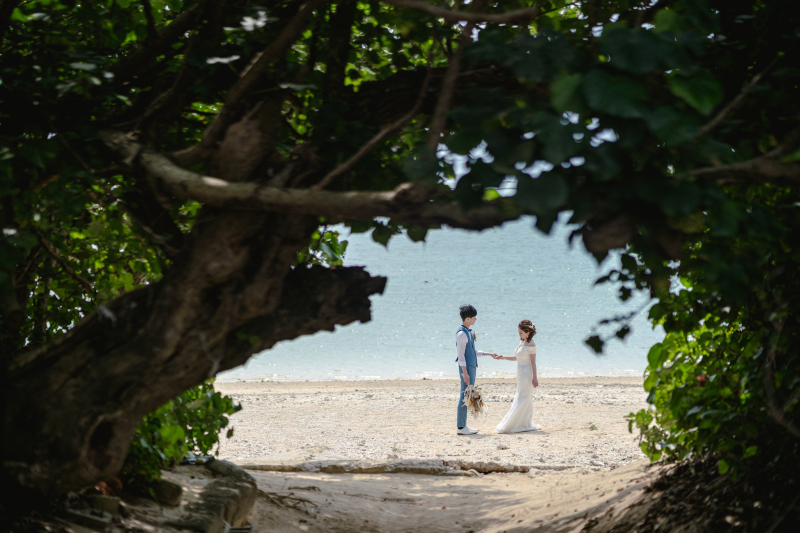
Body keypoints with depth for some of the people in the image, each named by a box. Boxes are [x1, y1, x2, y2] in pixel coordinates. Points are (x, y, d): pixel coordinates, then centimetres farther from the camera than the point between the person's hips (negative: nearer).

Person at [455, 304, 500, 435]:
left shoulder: (468, 332, 14)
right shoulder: (461, 334, -15)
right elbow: (461, 355, -17)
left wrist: (489, 354, 23)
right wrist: (465, 373, -20)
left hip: (472, 366, 10)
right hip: (466, 367, -10)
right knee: (465, 396, -7)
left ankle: (462, 424, 19)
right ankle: (461, 427, -4)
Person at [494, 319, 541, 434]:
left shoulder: (531, 345, -13)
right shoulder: (521, 342, 12)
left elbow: (533, 362, -14)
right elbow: (517, 358, 20)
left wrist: (535, 377, -15)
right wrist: (504, 358, 10)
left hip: (527, 374, -9)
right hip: (521, 374, 9)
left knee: (522, 399, -6)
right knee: (526, 400, 11)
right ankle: (526, 424, 15)